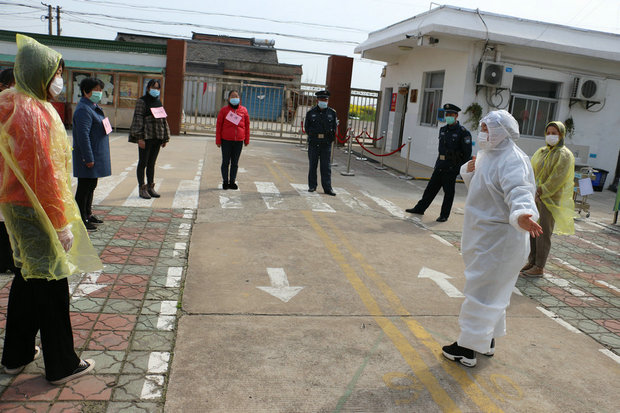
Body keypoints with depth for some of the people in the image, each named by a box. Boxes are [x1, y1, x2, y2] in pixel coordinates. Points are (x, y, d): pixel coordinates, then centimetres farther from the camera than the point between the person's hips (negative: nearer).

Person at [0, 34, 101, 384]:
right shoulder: (35, 112, -20)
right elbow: (45, 174, -23)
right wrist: (62, 224, -18)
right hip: (37, 210, -9)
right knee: (51, 284, 1)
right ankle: (62, 365, 14)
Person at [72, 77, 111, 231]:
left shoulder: (94, 107, 16)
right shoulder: (83, 110, -18)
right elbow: (83, 135, -24)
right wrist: (88, 158, -25)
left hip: (97, 155, 10)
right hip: (88, 156, -10)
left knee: (91, 185, 18)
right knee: (84, 187, -3)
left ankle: (87, 214, 31)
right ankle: (80, 219, 5)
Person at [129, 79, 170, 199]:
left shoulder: (159, 102, 15)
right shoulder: (142, 101, -5)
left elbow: (163, 120, 18)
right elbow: (138, 119, -11)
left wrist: (165, 138, 14)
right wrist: (140, 137, -18)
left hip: (157, 138, 6)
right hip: (145, 137, -6)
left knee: (152, 163, 13)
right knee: (143, 163, 1)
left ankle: (150, 187, 21)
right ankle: (142, 188, 7)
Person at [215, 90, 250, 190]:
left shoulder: (244, 110, 6)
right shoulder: (224, 110, 0)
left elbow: (247, 125, 10)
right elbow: (218, 125, 2)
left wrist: (247, 140, 9)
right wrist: (218, 141, -1)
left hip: (239, 141, 2)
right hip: (226, 140, -2)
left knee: (235, 163, 8)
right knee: (226, 162, 5)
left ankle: (232, 182, 17)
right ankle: (225, 182, 13)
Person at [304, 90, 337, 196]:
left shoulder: (332, 113, 6)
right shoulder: (311, 113, 4)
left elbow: (335, 127, 11)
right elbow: (306, 127, 9)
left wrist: (330, 138, 1)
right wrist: (315, 135, -2)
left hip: (326, 144, 0)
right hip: (313, 143, 0)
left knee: (326, 166, -2)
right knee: (313, 165, 6)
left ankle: (327, 188, 0)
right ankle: (312, 186, 17)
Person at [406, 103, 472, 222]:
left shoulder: (463, 132, -10)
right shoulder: (443, 130, 11)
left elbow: (467, 153, -10)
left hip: (451, 167, -6)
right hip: (440, 165, 6)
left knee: (448, 192, 3)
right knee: (431, 187, 12)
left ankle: (444, 215, 13)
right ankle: (420, 208, 21)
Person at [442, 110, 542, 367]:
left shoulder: (513, 160, -21)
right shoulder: (488, 156, 11)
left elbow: (519, 191, -35)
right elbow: (476, 186, 21)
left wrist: (522, 214, -55)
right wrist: (469, 170, -1)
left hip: (499, 240, -11)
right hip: (485, 236, 11)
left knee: (482, 292, -2)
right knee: (492, 290, 21)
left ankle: (468, 349, 9)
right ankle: (487, 341, 37)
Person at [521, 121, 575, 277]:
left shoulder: (564, 155, -7)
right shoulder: (542, 151, 14)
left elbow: (558, 178, -16)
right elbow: (531, 170, 10)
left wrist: (542, 191, -17)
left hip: (551, 199, -7)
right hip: (536, 198, 7)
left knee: (544, 232, -3)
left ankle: (539, 267, 3)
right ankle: (532, 262, 20)